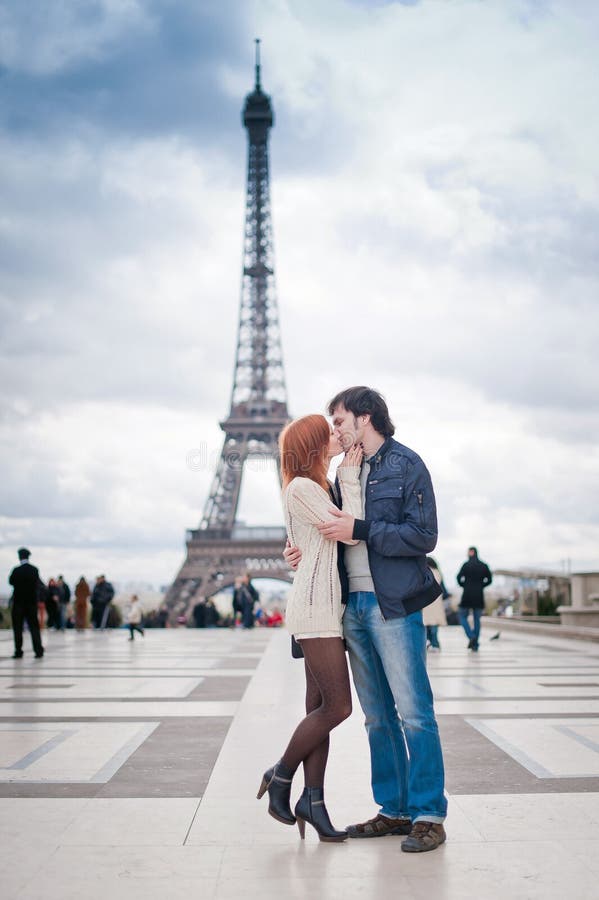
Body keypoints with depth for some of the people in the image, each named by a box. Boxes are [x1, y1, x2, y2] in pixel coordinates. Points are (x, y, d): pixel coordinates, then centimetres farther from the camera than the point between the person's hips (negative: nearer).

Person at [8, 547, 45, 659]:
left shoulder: (17, 570, -13)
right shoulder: (34, 570, 0)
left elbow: (11, 582, 1)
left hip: (18, 602, -3)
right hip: (32, 602, 3)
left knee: (17, 628, 5)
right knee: (34, 627, 6)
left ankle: (18, 651, 4)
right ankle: (38, 650, -1)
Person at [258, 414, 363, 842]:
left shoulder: (323, 488, 21)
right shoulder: (301, 488, -10)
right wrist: (350, 480, -7)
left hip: (327, 607, 10)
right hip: (313, 606, -10)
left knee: (321, 707, 6)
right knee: (337, 706, -10)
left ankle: (313, 801, 8)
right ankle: (280, 776, 6)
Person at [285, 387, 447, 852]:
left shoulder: (406, 464, -3)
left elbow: (423, 535, -11)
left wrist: (360, 529, -15)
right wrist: (308, 551, 3)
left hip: (394, 604, -7)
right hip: (354, 604, 7)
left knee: (414, 712, -5)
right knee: (378, 716, 10)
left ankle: (428, 815, 0)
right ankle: (395, 809, 18)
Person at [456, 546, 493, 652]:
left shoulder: (466, 565, -5)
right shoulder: (484, 566, 4)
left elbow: (459, 578, -11)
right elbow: (489, 579, 5)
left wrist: (464, 585, 6)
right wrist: (481, 586, 11)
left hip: (467, 595, -3)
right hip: (479, 596, 3)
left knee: (462, 616, 9)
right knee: (477, 619, 10)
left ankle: (471, 636, -13)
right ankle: (475, 645, 7)